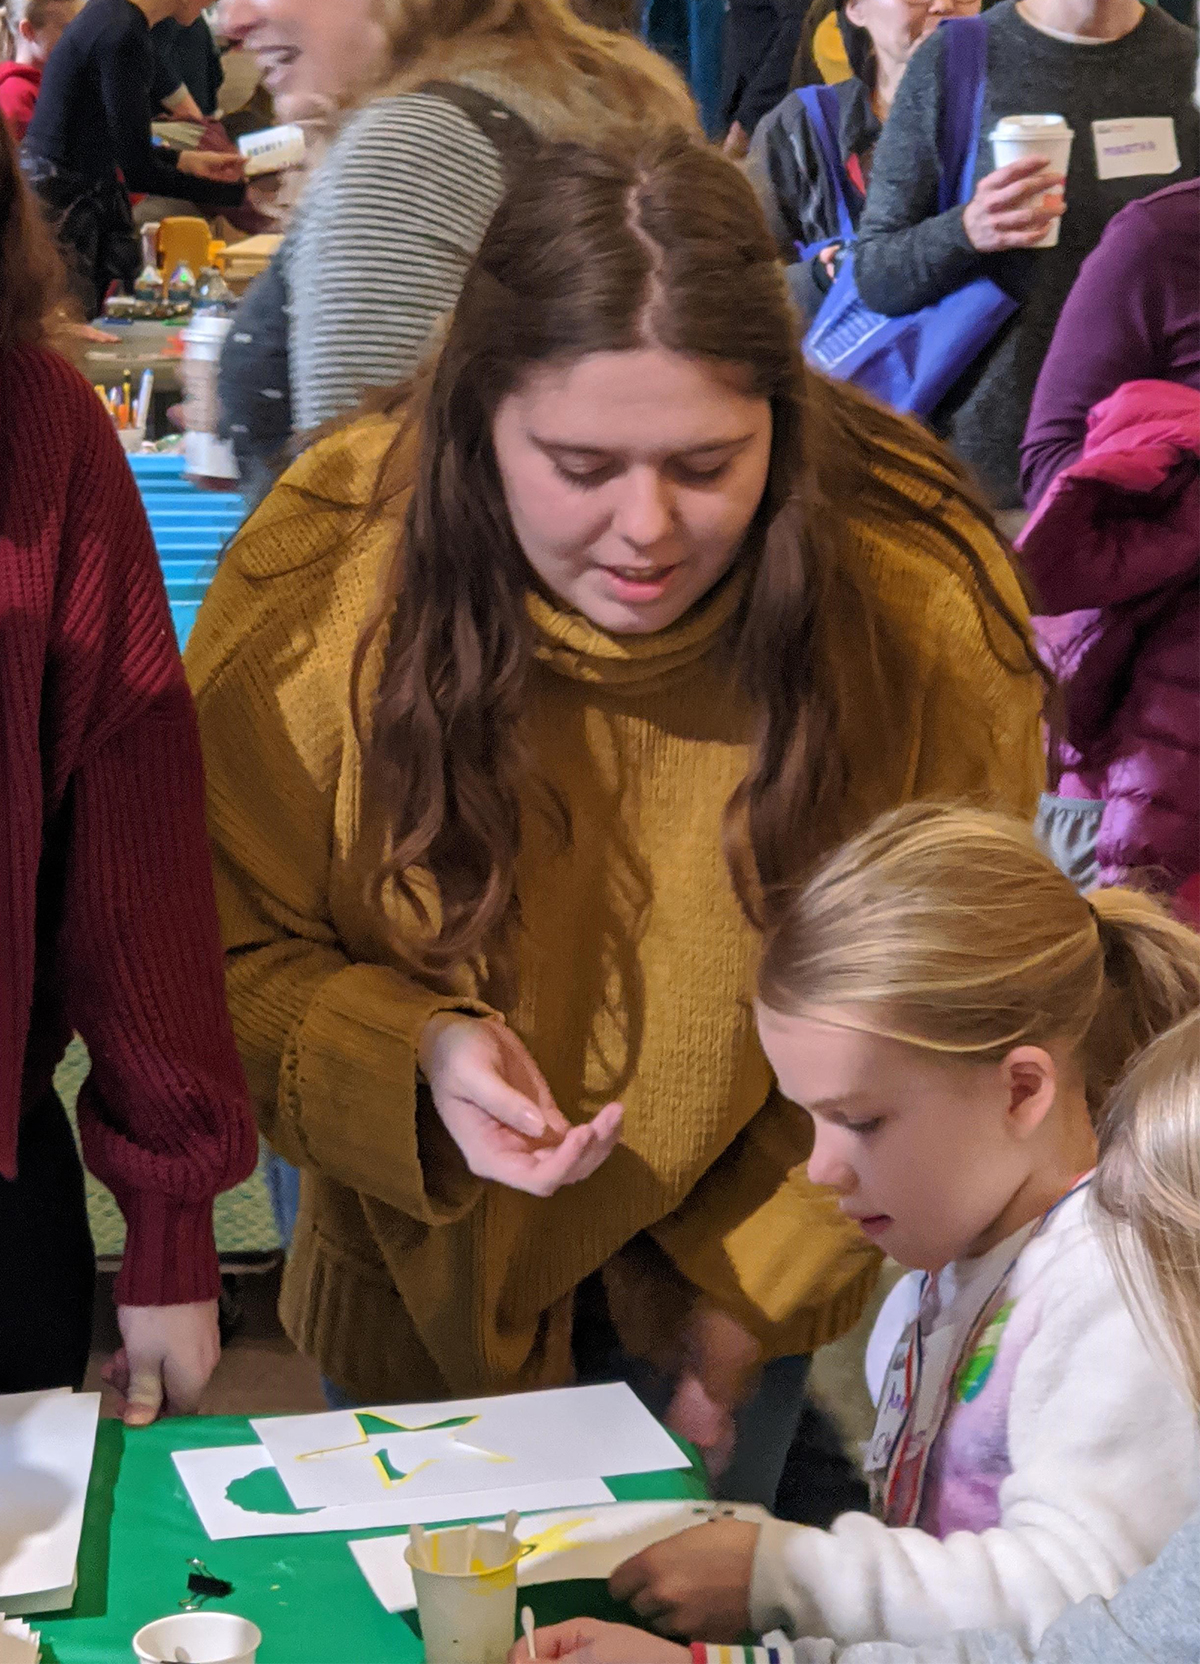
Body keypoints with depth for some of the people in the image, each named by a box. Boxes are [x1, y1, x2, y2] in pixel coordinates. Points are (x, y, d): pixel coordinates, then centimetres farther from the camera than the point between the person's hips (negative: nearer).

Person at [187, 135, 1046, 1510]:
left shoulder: (921, 605, -26)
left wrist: (757, 1288, -10)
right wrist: (412, 1059, -34)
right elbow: (222, 964, -14)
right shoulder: (325, 574, -27)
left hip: (734, 1238, 0)